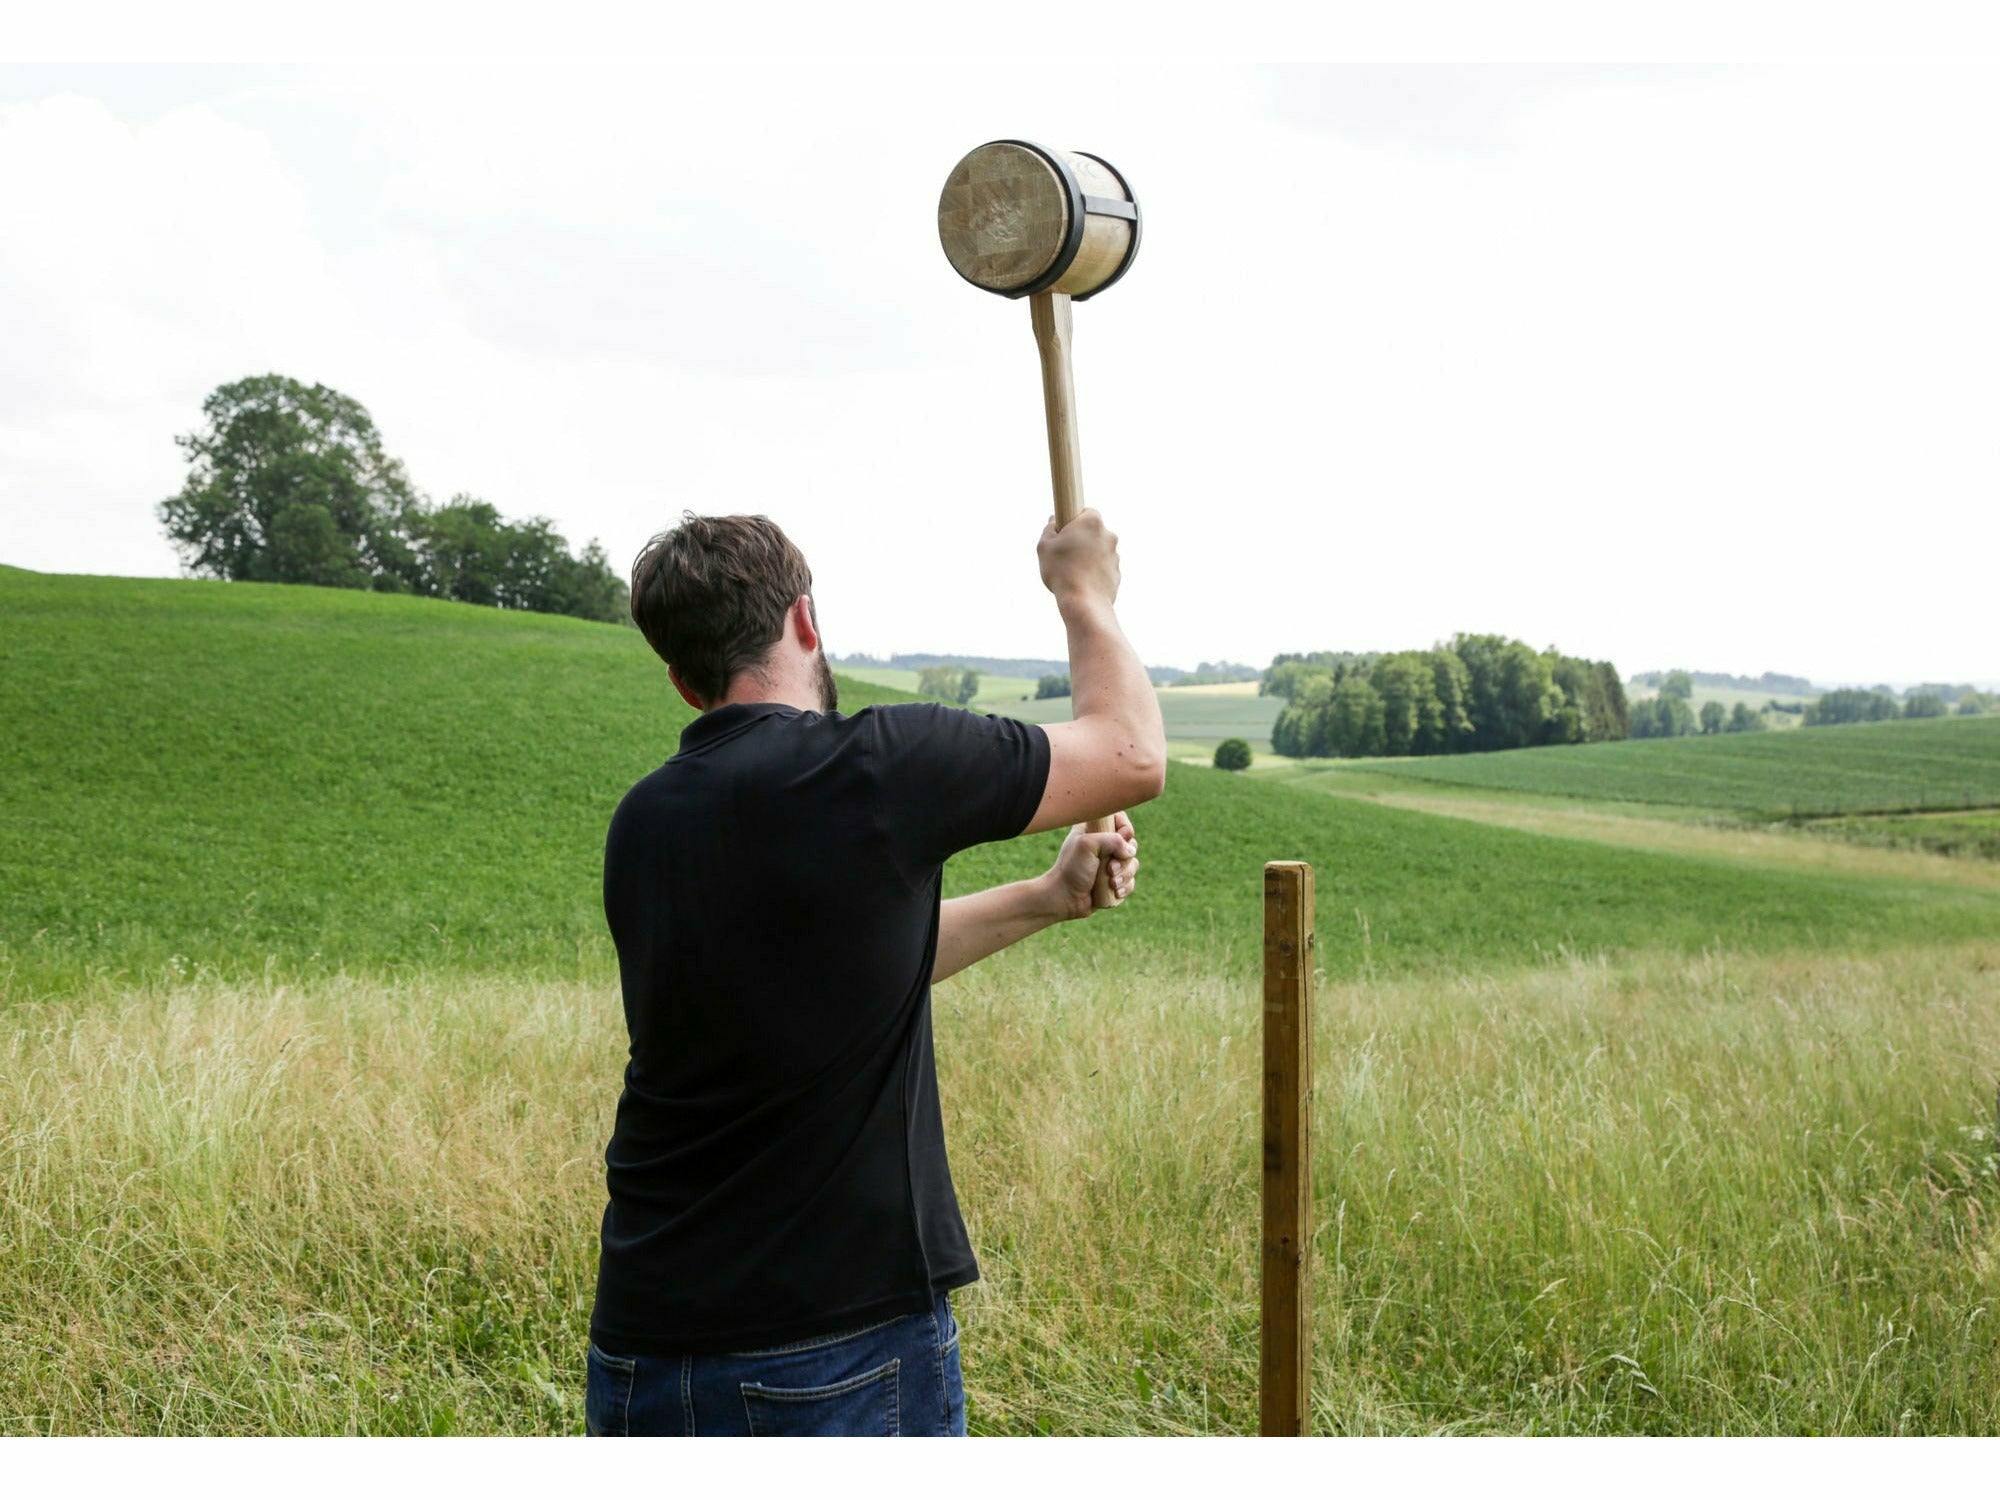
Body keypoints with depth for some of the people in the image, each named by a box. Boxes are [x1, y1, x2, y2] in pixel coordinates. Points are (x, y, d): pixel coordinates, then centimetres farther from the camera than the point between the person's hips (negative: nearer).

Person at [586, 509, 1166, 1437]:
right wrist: (1085, 593, 16)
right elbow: (1134, 754, 0)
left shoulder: (643, 823, 6)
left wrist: (1045, 900, 25)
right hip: (844, 1344, -6)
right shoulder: (871, 769, -14)